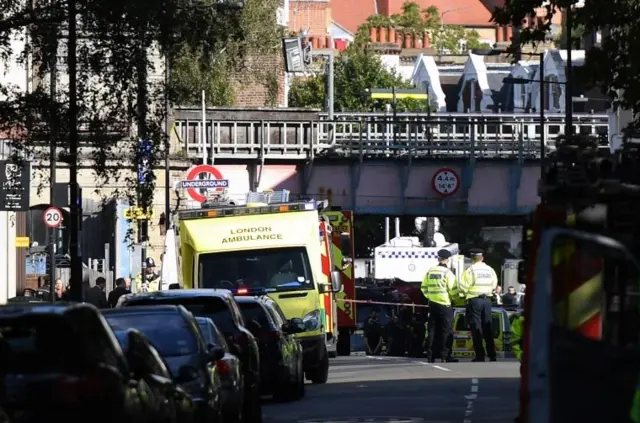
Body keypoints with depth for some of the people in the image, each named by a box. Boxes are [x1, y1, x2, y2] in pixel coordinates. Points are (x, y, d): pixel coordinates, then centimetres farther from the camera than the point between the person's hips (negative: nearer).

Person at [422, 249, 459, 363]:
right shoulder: (447, 272, -10)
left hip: (432, 303, 5)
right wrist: (455, 297, 7)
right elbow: (453, 289, -11)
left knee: (432, 329, 10)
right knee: (446, 330, -1)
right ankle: (444, 355, -5)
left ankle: (430, 355, 9)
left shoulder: (430, 272, 8)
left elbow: (424, 287, 13)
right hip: (444, 304, -5)